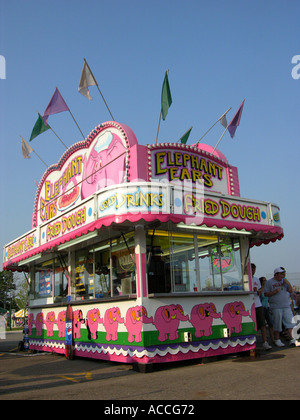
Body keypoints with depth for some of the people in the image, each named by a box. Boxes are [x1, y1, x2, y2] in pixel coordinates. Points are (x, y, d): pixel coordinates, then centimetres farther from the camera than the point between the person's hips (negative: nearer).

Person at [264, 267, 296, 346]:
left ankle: (292, 339, 3)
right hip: (276, 306, -4)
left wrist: (288, 284, -5)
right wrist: (275, 291, -16)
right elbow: (266, 294, -5)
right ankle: (277, 340, 11)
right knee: (277, 323, -1)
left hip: (286, 306, 4)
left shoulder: (284, 281, 12)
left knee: (289, 321, -2)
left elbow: (291, 291, 11)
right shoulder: (269, 282, -2)